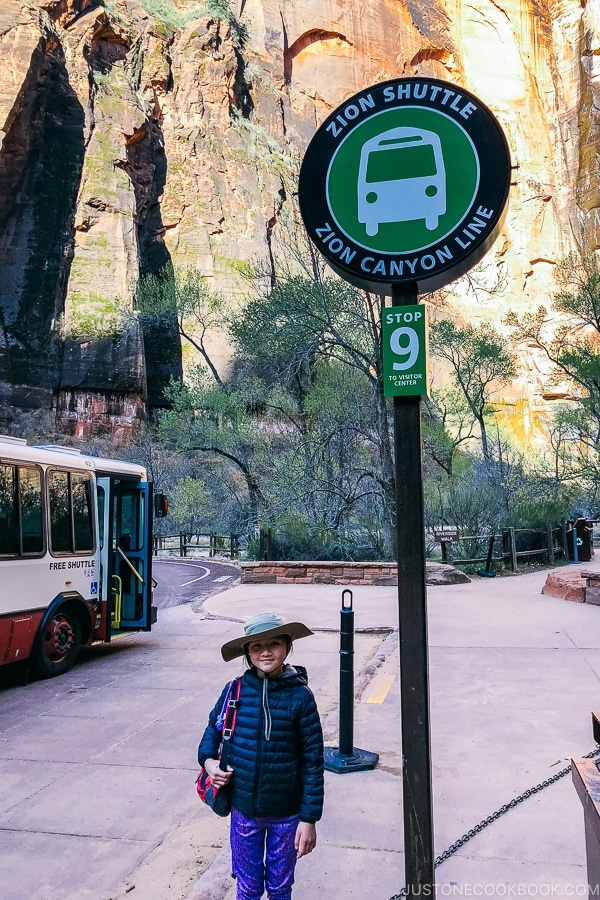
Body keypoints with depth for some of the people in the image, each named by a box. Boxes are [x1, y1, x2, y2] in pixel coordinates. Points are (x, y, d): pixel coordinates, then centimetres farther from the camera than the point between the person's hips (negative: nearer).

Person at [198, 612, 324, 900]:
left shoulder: (300, 696, -15)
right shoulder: (235, 691, -8)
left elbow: (313, 761, -10)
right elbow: (214, 726, 11)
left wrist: (309, 818, -9)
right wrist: (208, 759, -8)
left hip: (286, 814, -2)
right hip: (244, 810, 2)